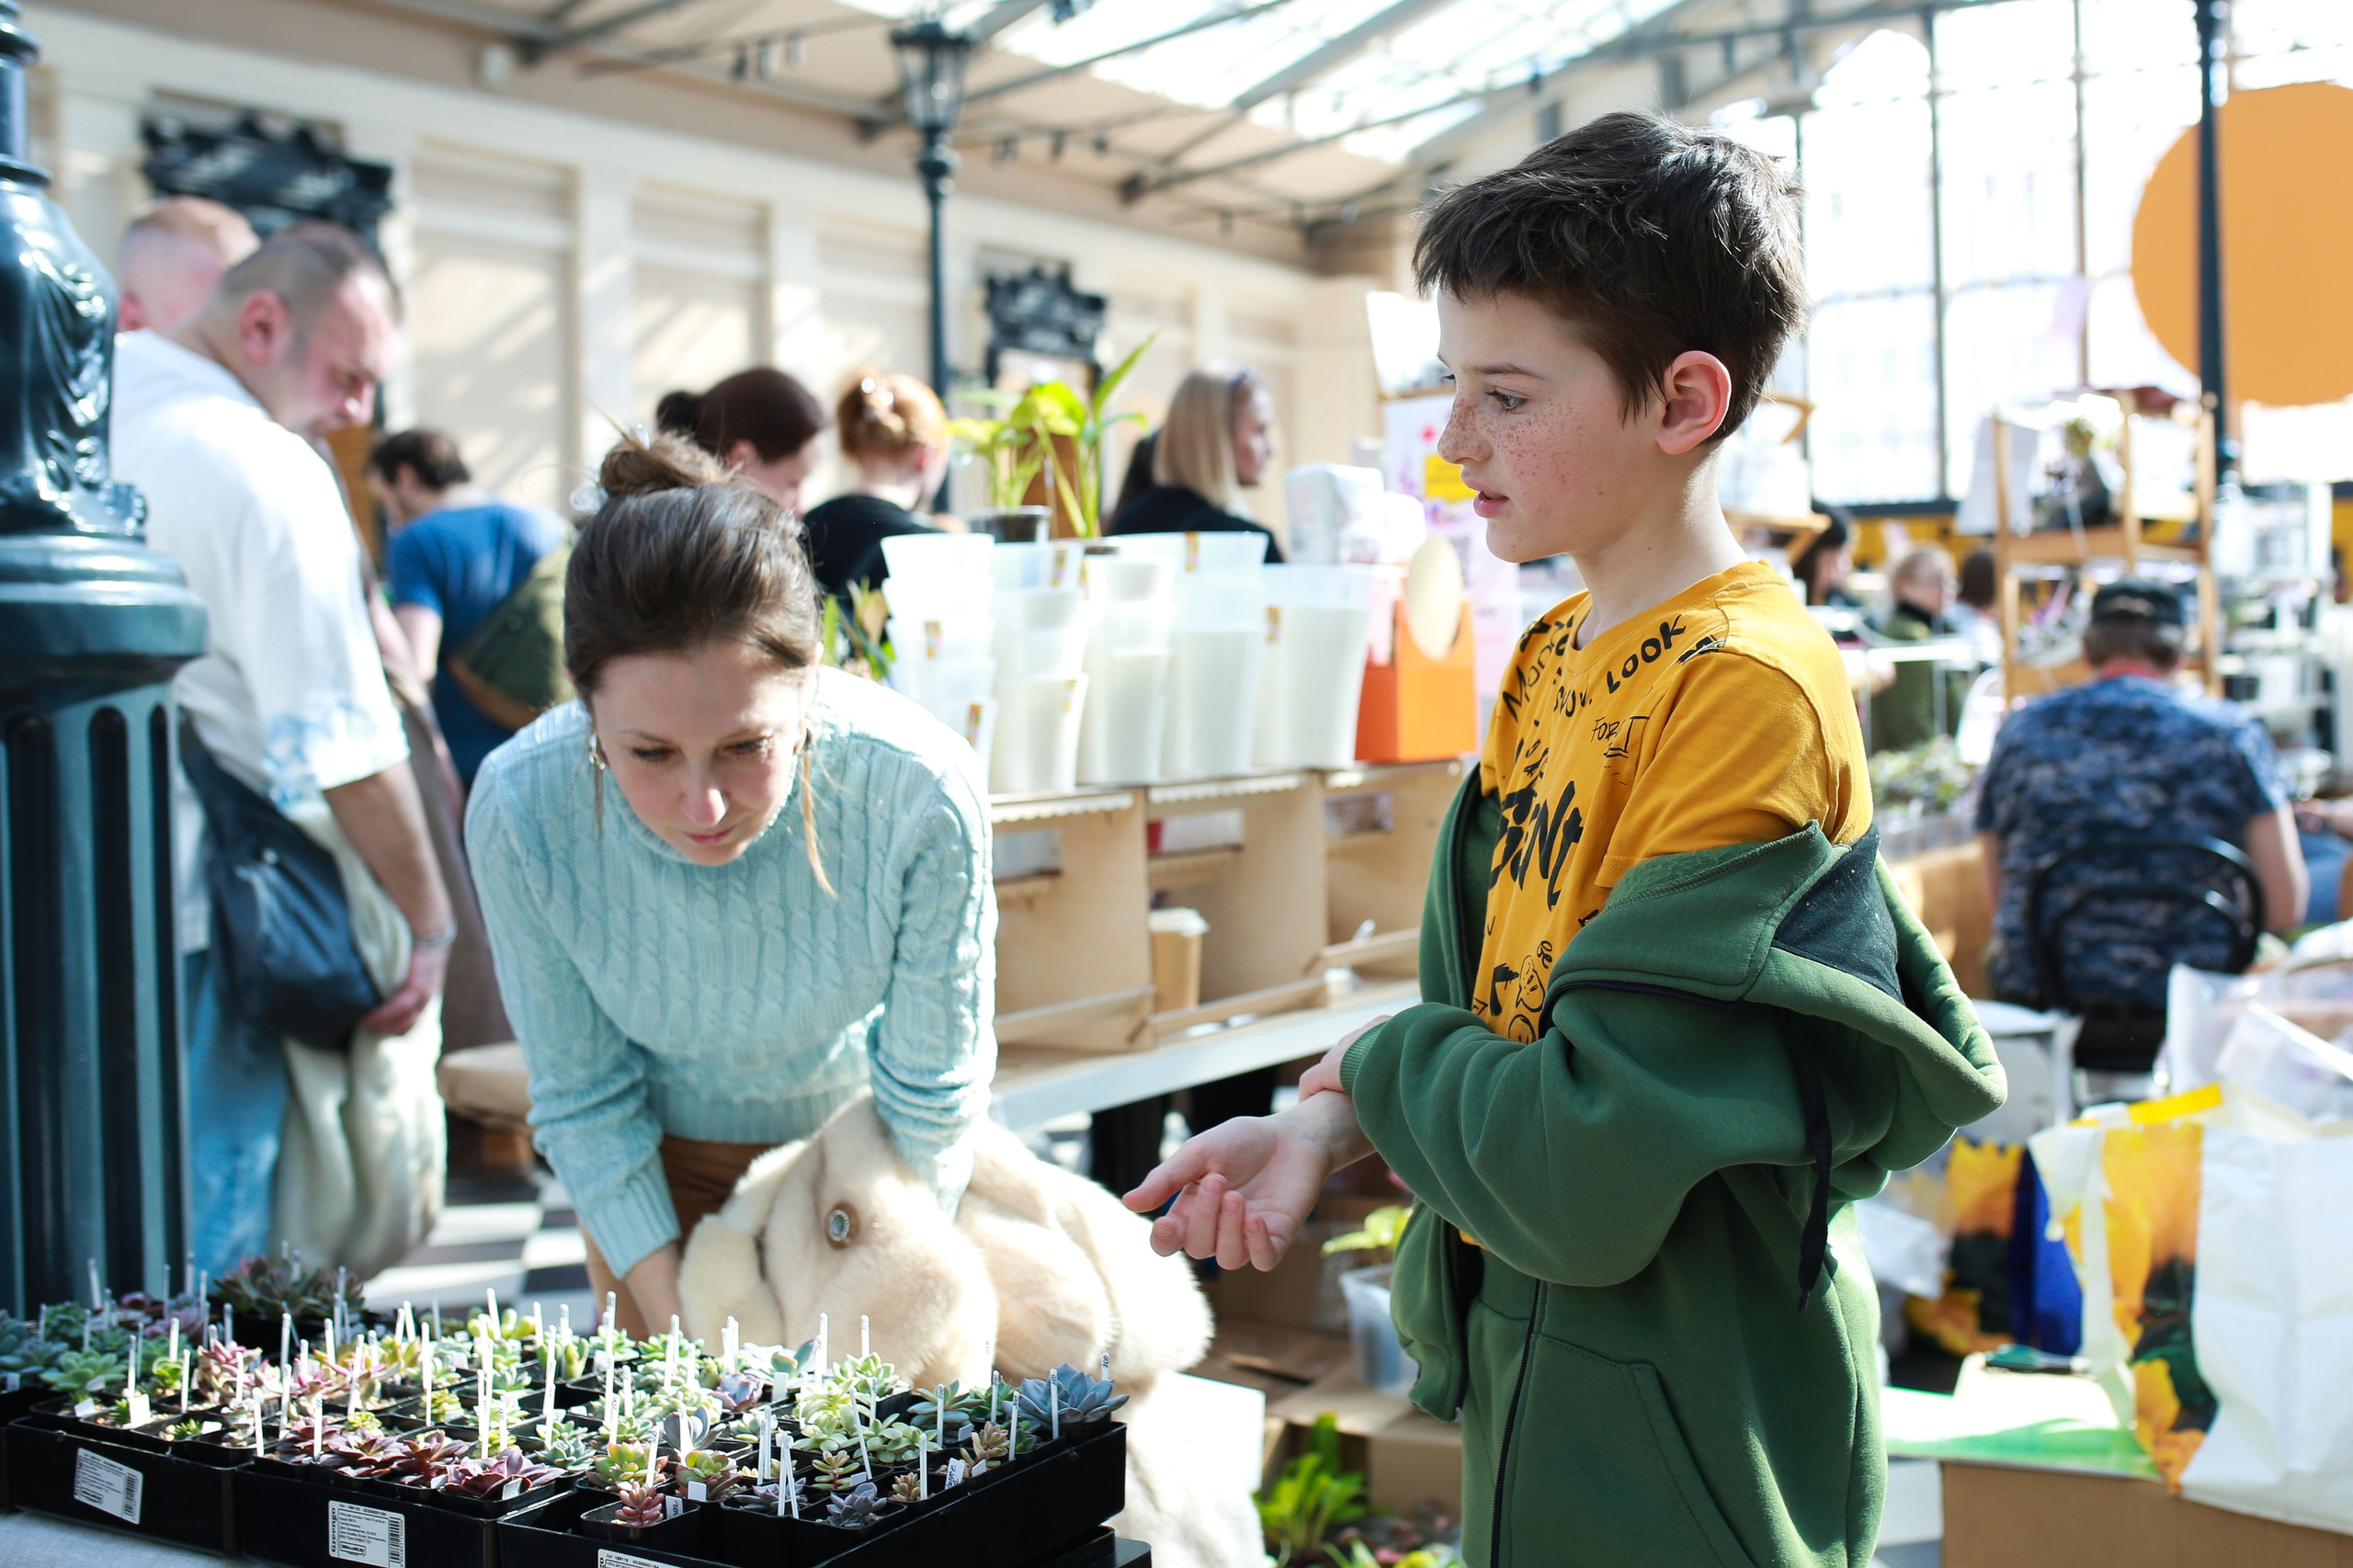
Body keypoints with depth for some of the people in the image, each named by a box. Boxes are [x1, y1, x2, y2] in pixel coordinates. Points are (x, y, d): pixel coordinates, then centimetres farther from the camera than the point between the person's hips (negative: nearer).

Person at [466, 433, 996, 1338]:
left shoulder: (922, 793, -34)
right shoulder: (521, 807, -30)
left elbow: (932, 1089, -19)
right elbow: (582, 1101, -15)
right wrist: (683, 1332, -15)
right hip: (659, 1162, 1)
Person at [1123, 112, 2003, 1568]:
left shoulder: (1746, 687, -24)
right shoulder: (1558, 655, 5)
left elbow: (1584, 1176, -28)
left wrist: (1380, 1065, -11)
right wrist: (1334, 1128, -6)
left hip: (1683, 1451, -8)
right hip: (1532, 1369, 8)